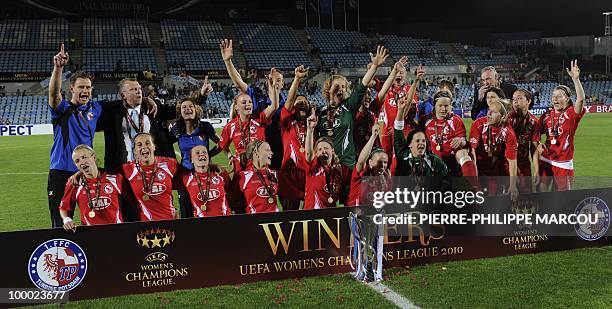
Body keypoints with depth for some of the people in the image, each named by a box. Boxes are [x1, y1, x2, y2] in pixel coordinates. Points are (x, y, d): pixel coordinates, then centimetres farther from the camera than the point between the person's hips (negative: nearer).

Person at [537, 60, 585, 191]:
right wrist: (538, 144, -11)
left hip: (563, 161, -3)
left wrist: (576, 78, -33)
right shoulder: (547, 114, 5)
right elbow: (537, 133, 10)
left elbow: (581, 99, -25)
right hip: (545, 159, 4)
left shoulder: (571, 113, -6)